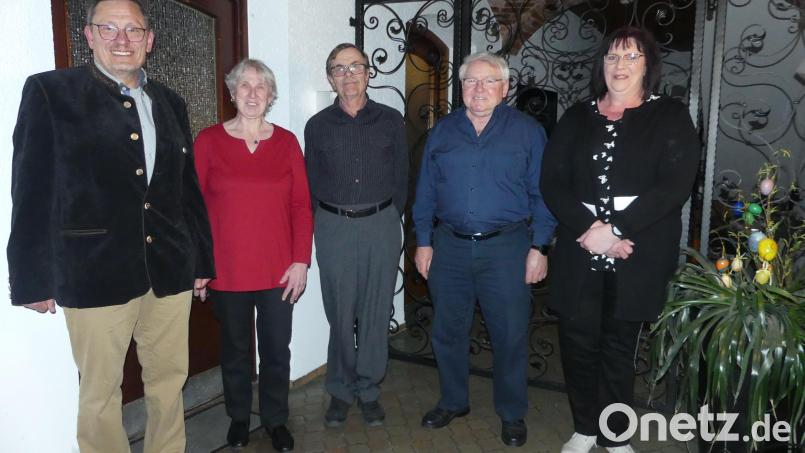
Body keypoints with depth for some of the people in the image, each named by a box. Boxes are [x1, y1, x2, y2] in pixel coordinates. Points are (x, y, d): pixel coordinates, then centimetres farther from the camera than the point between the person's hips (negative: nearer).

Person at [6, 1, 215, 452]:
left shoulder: (170, 103, 12)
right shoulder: (50, 92, -2)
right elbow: (32, 191, -3)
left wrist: (202, 259, 14)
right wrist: (33, 278, -4)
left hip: (171, 270, 4)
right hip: (96, 272, -4)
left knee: (170, 380, 14)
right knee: (100, 391, 10)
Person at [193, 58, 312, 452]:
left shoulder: (286, 142, 1)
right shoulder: (208, 140, -2)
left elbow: (301, 206, 0)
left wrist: (301, 260, -5)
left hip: (278, 269, 1)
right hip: (227, 269, -1)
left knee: (276, 350, 12)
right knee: (235, 348, 16)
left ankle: (275, 419, 33)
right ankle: (239, 416, 38)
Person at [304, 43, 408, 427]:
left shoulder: (390, 120, 4)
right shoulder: (318, 126, 5)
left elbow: (401, 178, 7)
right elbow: (311, 183, 9)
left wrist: (389, 219, 5)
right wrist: (329, 220, 5)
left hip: (382, 226, 0)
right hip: (333, 228, 0)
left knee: (376, 312, 6)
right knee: (340, 313, 6)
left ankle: (368, 389, 22)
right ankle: (340, 390, 23)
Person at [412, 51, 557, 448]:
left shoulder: (527, 131, 0)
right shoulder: (442, 132, 8)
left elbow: (542, 194, -1)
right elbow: (426, 191, 9)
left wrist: (539, 247, -6)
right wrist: (423, 242, 4)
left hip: (507, 247, -2)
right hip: (449, 247, 3)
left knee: (510, 336, 6)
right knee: (447, 330, 13)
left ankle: (512, 414, 27)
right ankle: (453, 401, 35)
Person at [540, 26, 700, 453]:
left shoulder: (670, 116, 4)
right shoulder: (577, 117, 10)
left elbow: (674, 186, -9)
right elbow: (552, 182, 1)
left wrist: (614, 229, -17)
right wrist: (588, 228, -15)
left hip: (636, 256, -2)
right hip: (579, 253, 2)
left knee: (619, 346, 9)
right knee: (578, 342, 7)